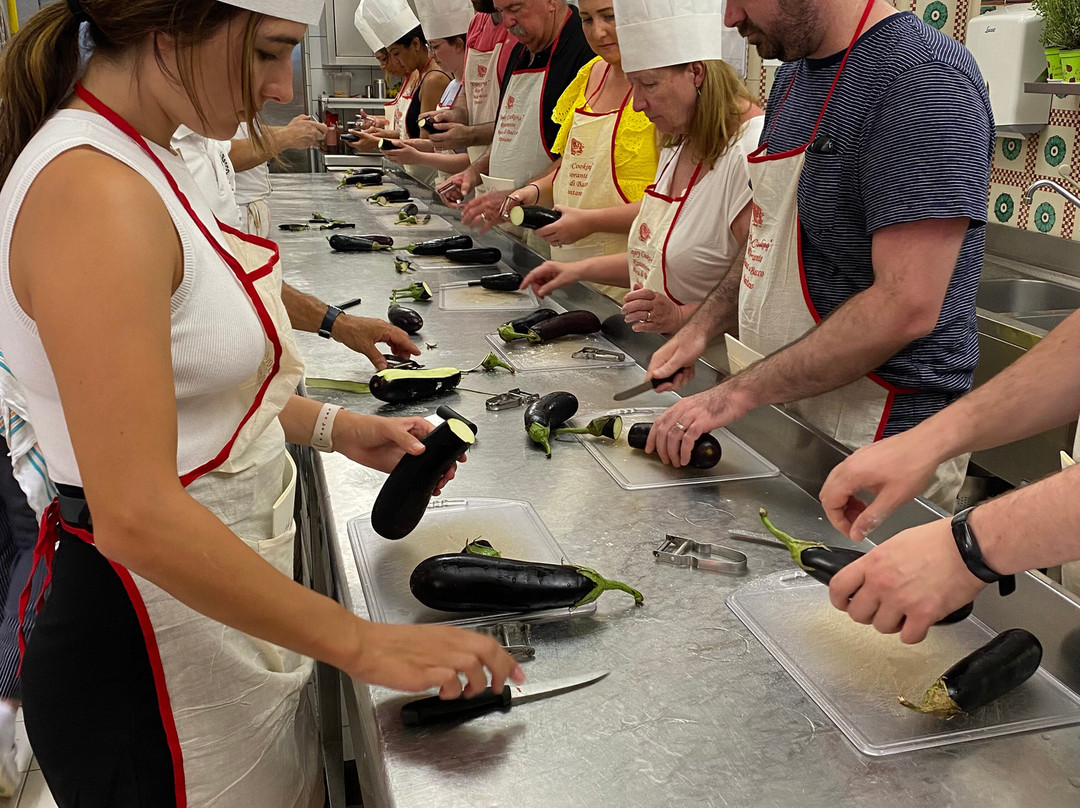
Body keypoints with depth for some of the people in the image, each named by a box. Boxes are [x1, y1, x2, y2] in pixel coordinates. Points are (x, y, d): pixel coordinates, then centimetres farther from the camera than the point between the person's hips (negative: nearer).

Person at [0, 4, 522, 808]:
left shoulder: (138, 162, 6)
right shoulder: (95, 196, -25)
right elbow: (137, 516, -30)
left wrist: (330, 426, 5)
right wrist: (363, 644, -24)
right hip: (155, 652, -9)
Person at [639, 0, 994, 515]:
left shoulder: (924, 79, -19)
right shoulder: (794, 76, 10)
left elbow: (905, 307, -26)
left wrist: (739, 393, -23)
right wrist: (704, 326, 4)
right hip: (787, 413, 8)